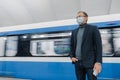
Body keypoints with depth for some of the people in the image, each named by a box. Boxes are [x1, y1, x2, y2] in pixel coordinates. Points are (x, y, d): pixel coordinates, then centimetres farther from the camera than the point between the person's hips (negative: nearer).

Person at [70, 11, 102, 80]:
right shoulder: (74, 31, 15)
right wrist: (72, 56, 4)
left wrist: (98, 62, -14)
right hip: (78, 62, 5)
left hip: (90, 62, -4)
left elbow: (98, 46, -6)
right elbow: (72, 45, 20)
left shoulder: (93, 28, 0)